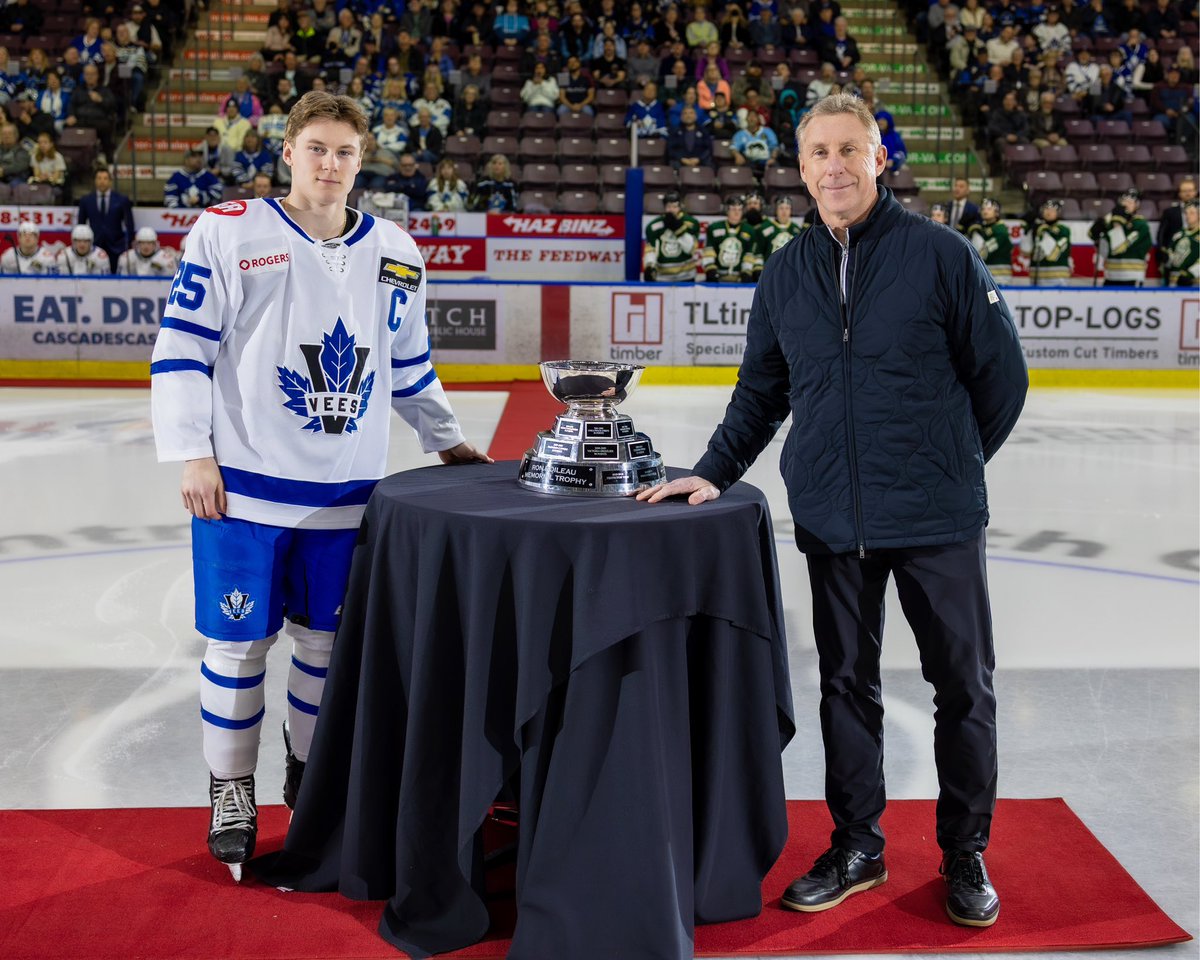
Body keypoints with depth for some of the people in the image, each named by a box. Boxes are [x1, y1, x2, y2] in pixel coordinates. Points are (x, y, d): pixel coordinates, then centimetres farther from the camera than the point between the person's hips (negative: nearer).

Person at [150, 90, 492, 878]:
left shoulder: (395, 253, 9)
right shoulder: (229, 232, -4)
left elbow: (410, 364, 20)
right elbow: (181, 349, -5)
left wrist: (448, 441, 19)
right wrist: (192, 453, -11)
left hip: (347, 492, 4)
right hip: (243, 486, -3)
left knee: (327, 641, 12)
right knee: (241, 641, 4)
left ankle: (311, 773, 32)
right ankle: (232, 792, 22)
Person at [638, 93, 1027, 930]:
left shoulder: (939, 254, -6)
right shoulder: (786, 274, 6)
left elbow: (1002, 374, -1)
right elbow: (761, 393, 11)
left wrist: (952, 466, 4)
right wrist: (714, 472, 1)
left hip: (937, 517, -3)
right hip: (833, 520, 3)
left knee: (964, 685, 7)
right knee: (846, 685, 13)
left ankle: (966, 854, 25)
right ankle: (857, 846, 28)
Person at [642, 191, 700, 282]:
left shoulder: (691, 223, -8)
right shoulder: (653, 226, -7)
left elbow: (690, 248, -15)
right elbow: (649, 249, -10)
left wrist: (679, 228, -25)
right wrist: (649, 267, -28)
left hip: (685, 277, 0)